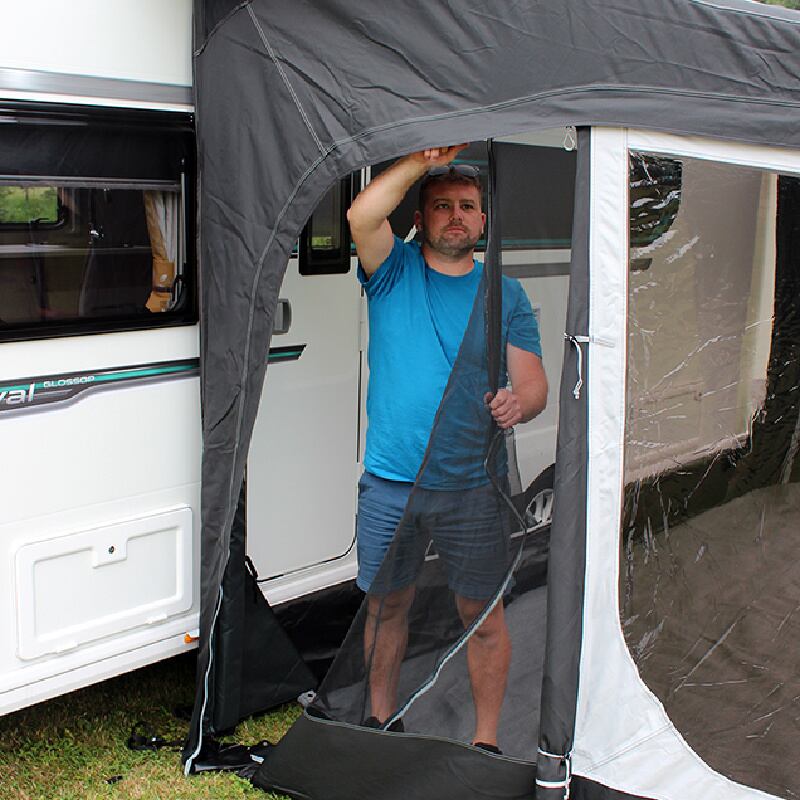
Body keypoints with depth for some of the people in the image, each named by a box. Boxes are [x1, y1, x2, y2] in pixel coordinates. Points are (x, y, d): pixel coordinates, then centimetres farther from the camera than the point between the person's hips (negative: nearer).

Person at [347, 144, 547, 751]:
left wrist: (516, 405, -21)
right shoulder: (394, 271, 3)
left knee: (482, 614, 6)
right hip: (390, 480, 0)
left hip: (474, 484, 0)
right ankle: (382, 719, 34)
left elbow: (534, 384, 1)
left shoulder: (506, 294, 6)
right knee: (386, 606, 13)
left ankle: (486, 740, 22)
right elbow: (363, 215, -18)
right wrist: (425, 158, -19)